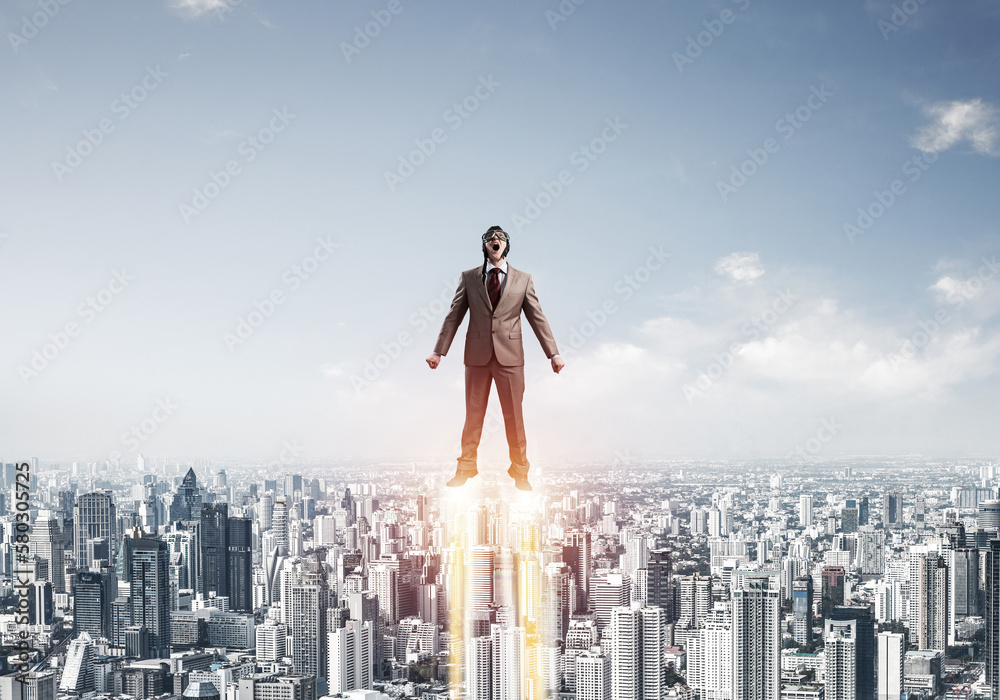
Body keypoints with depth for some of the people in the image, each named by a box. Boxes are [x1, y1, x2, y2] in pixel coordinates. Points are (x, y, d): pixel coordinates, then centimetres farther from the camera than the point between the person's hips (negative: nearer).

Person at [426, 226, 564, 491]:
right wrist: (439, 351, 2)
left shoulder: (523, 280, 7)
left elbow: (538, 318, 7)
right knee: (473, 413, 5)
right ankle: (466, 468, 15)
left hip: (510, 356, 0)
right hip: (477, 355, 0)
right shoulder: (469, 278, 8)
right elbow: (454, 316, 7)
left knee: (514, 415, 3)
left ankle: (519, 471, 13)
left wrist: (554, 353, 2)